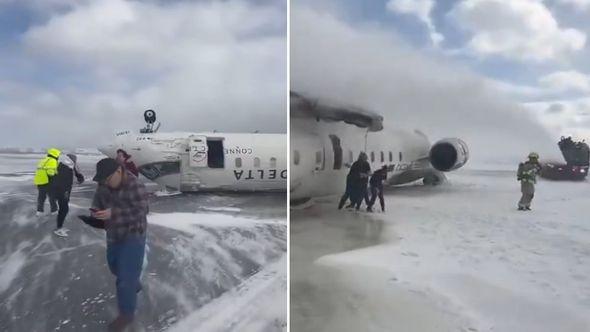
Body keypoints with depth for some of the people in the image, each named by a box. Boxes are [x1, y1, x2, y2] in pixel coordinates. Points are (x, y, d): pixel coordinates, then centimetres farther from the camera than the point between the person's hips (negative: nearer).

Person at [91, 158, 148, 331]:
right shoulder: (104, 184, -3)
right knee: (114, 265, 25)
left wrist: (113, 213, -34)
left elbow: (141, 211, -28)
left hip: (133, 235, -8)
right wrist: (96, 210, -12)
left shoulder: (135, 186, -26)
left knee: (126, 274, -5)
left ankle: (126, 313, 11)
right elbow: (98, 199, 11)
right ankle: (135, 285, 52)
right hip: (114, 233, 8)